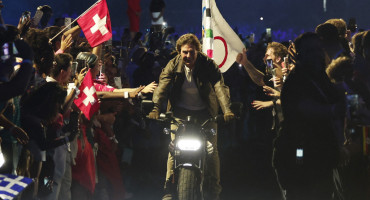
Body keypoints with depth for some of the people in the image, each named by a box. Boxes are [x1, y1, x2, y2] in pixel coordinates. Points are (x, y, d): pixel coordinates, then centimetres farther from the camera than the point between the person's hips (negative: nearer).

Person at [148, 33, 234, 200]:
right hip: (180, 111, 1)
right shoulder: (173, 65, -9)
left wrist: (226, 109, -43)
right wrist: (156, 108, -40)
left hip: (205, 111, 0)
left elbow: (220, 86, -27)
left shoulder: (208, 64, -14)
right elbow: (163, 85, -22)